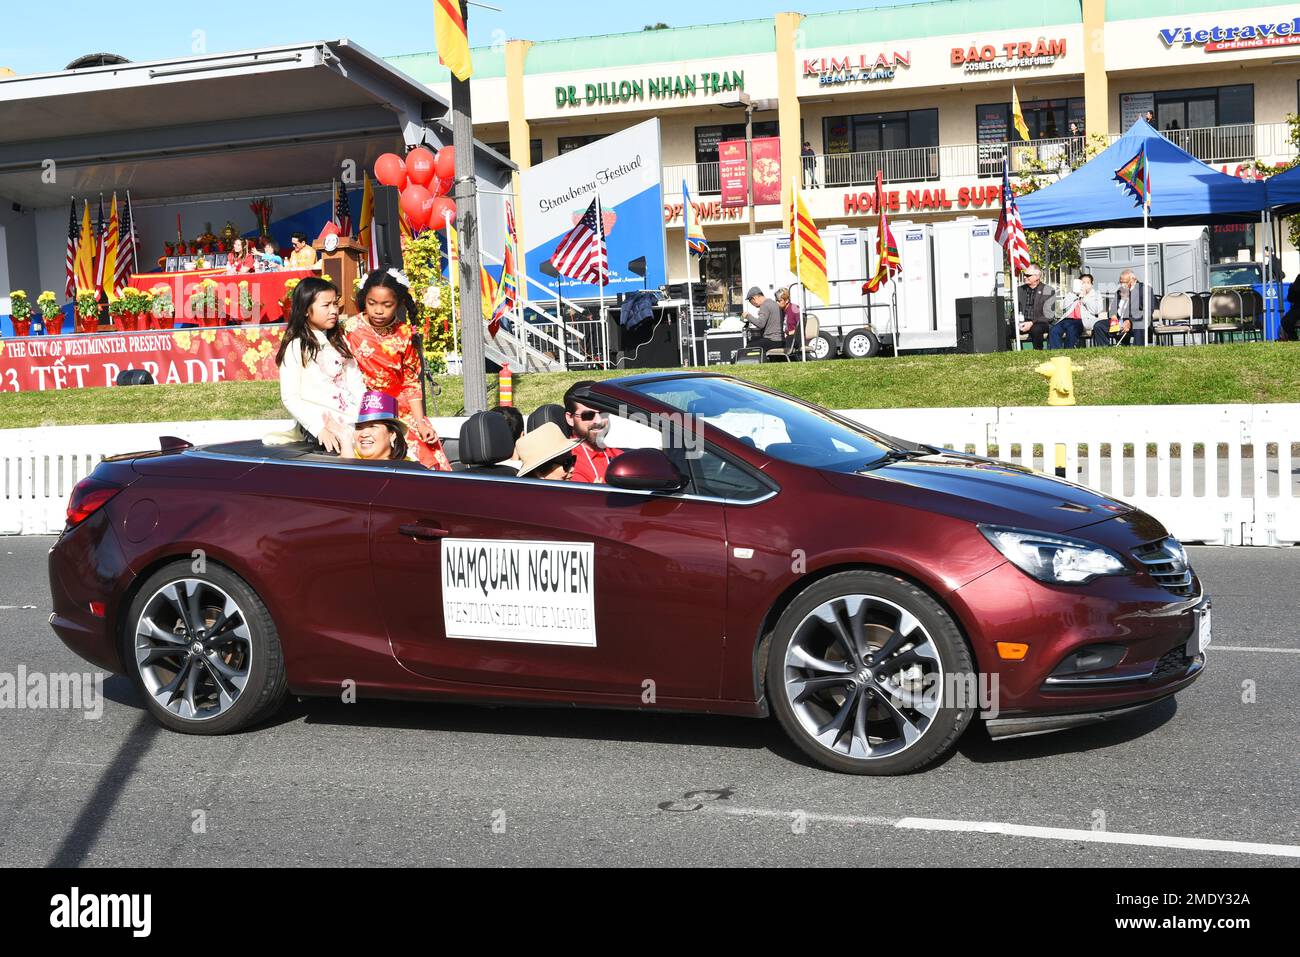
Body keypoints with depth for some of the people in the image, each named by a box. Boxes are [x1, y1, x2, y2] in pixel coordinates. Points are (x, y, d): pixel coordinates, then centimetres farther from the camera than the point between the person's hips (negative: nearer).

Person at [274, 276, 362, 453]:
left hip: (351, 416, 6)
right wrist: (319, 429, -19)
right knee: (347, 441, -33)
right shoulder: (296, 347, -1)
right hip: (320, 419, -5)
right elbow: (290, 398, -7)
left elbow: (356, 383, 15)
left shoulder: (340, 341, 19)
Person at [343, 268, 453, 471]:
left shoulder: (404, 334, 4)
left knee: (429, 453, -15)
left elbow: (411, 382, 7)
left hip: (401, 409, 3)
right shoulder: (351, 329, -4)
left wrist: (421, 423, -2)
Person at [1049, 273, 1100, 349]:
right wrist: (1075, 294, 9)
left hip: (1081, 321, -4)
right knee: (1054, 331, -27)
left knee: (1071, 330, -37)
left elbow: (1095, 311, 2)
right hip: (1068, 319, 4)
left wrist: (1084, 297, 4)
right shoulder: (1073, 294, 30)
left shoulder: (1096, 295, 21)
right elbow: (1063, 307, 13)